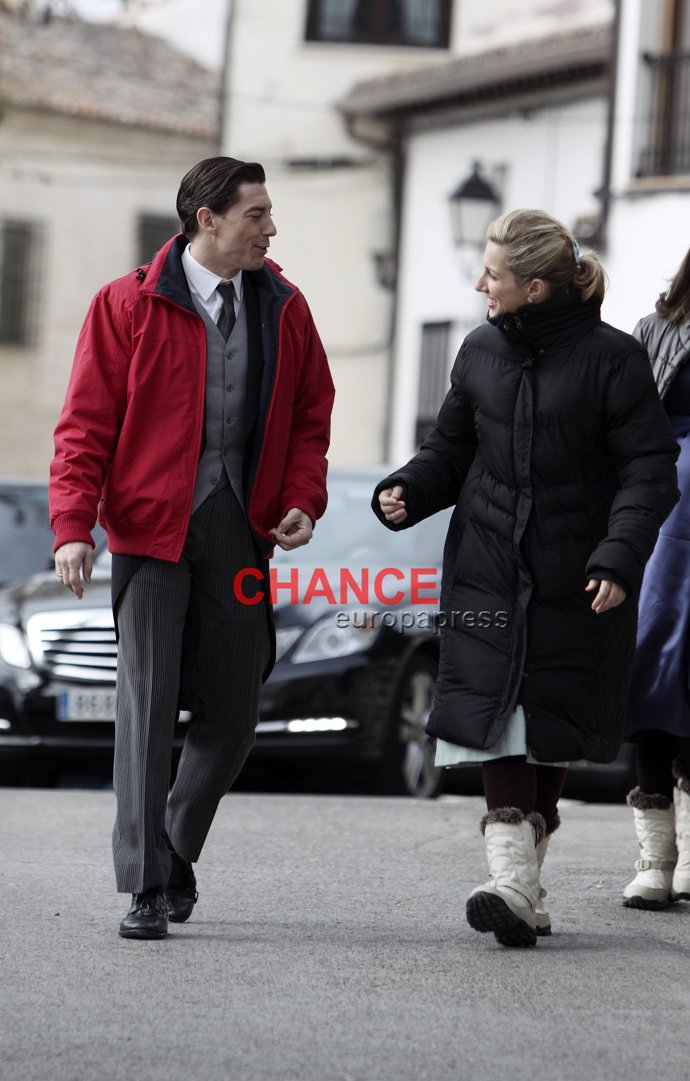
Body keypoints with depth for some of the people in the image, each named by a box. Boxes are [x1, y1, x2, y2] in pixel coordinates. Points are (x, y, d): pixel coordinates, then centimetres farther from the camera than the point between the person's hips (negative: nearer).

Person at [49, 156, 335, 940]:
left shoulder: (283, 309, 8)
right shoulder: (128, 306, -3)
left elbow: (311, 413, 16)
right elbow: (86, 424, -3)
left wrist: (302, 500, 0)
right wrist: (73, 526, -13)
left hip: (240, 531, 4)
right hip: (152, 527, -4)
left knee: (232, 713, 5)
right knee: (147, 704, -7)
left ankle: (176, 852, 28)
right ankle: (145, 889, -2)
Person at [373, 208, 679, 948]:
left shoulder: (611, 359, -8)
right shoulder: (481, 353, 6)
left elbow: (649, 471, -8)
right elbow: (452, 449, 15)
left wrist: (618, 559, -20)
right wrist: (409, 492, -5)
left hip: (575, 587, -3)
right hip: (487, 574, 3)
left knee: (551, 730, 6)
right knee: (494, 721, -11)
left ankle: (527, 875, 20)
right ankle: (514, 883, -17)